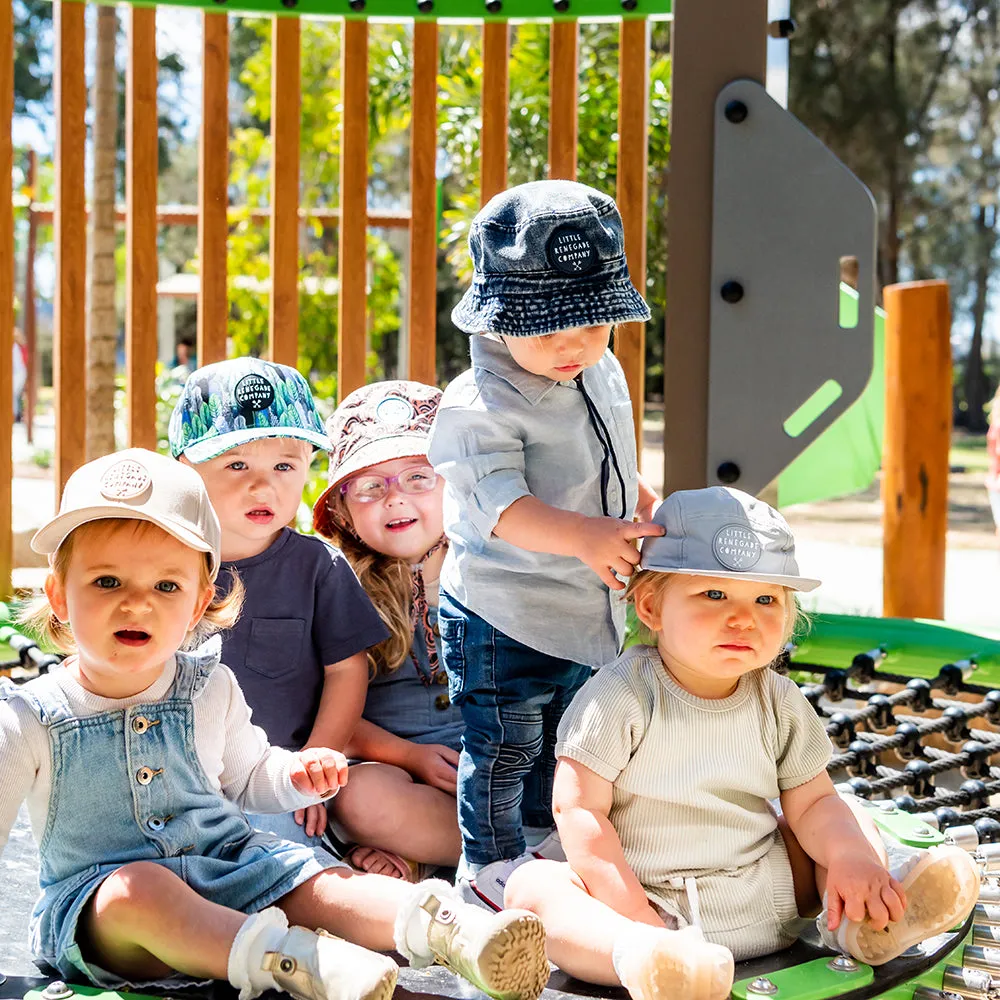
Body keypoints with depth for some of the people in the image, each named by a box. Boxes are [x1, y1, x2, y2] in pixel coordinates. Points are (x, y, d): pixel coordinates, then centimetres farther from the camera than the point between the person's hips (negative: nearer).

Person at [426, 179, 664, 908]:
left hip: (589, 609, 7)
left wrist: (640, 505, 30)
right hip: (502, 616, -7)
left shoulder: (604, 375, 2)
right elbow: (502, 506, -32)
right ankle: (488, 861, 23)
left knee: (566, 737, 21)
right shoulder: (481, 405, -23)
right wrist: (584, 536, -44)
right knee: (505, 744, 5)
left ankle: (543, 837, 41)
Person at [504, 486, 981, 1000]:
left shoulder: (779, 703, 3)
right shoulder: (621, 698, -12)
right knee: (533, 884, -27)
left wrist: (851, 860, -19)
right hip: (658, 910, -5)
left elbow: (811, 803, 4)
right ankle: (639, 957, -56)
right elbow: (579, 808, -14)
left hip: (770, 899, 5)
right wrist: (627, 910, -23)